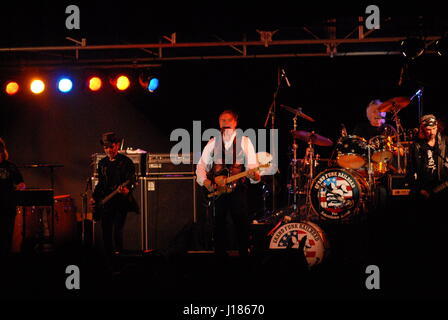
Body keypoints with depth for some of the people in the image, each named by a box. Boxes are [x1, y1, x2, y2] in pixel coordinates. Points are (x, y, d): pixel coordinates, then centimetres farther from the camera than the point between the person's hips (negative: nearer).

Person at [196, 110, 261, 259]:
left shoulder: (244, 141, 6)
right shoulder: (213, 143, 12)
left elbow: (251, 165, -2)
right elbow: (201, 165, 12)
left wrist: (254, 175, -24)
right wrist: (205, 181, -6)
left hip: (238, 187, -2)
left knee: (242, 223, -8)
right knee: (218, 223, 2)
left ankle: (244, 253, -3)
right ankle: (220, 253, 10)